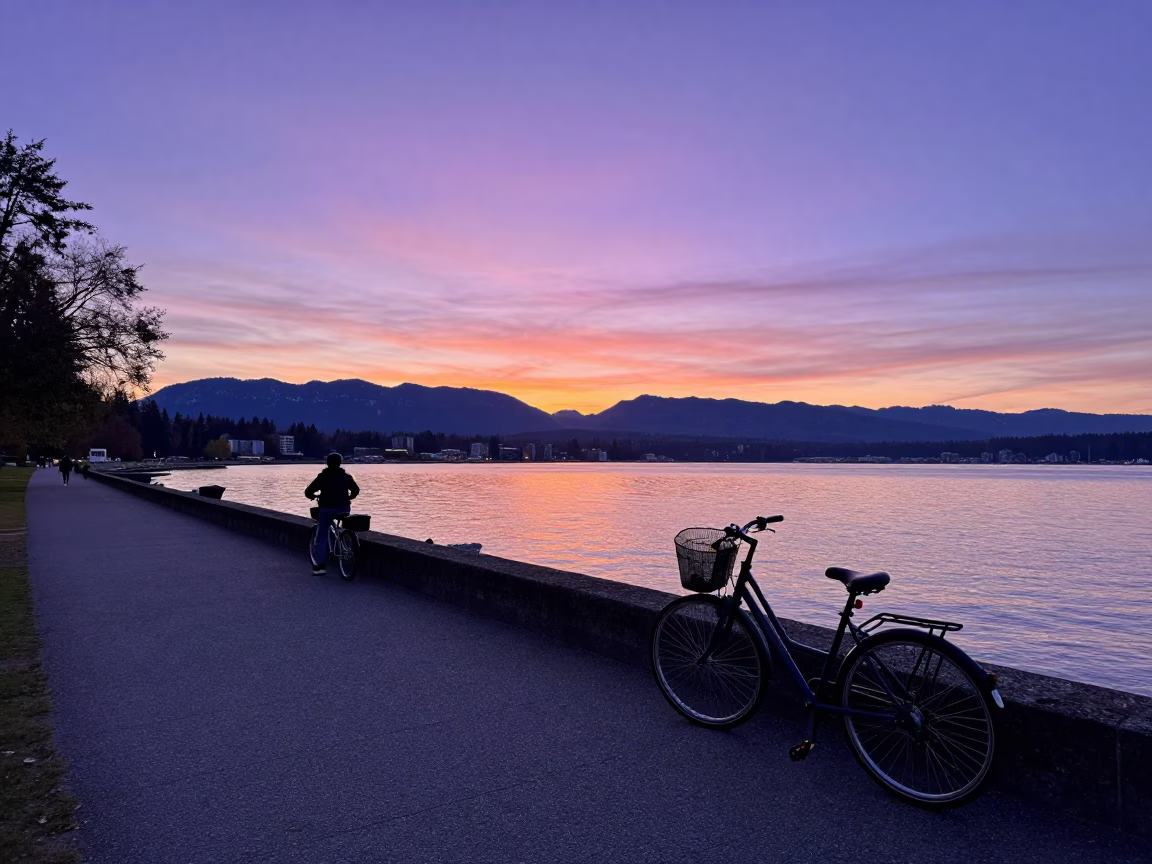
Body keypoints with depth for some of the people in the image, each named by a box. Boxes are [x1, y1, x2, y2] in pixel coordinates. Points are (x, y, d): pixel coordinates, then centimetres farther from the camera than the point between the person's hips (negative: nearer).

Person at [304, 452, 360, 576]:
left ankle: (319, 565, -3)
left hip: (327, 509, -2)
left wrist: (314, 496, 21)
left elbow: (308, 492, 0)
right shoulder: (346, 476, 5)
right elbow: (356, 490, 3)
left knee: (322, 537, 4)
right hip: (344, 509, 2)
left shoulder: (322, 476, 0)